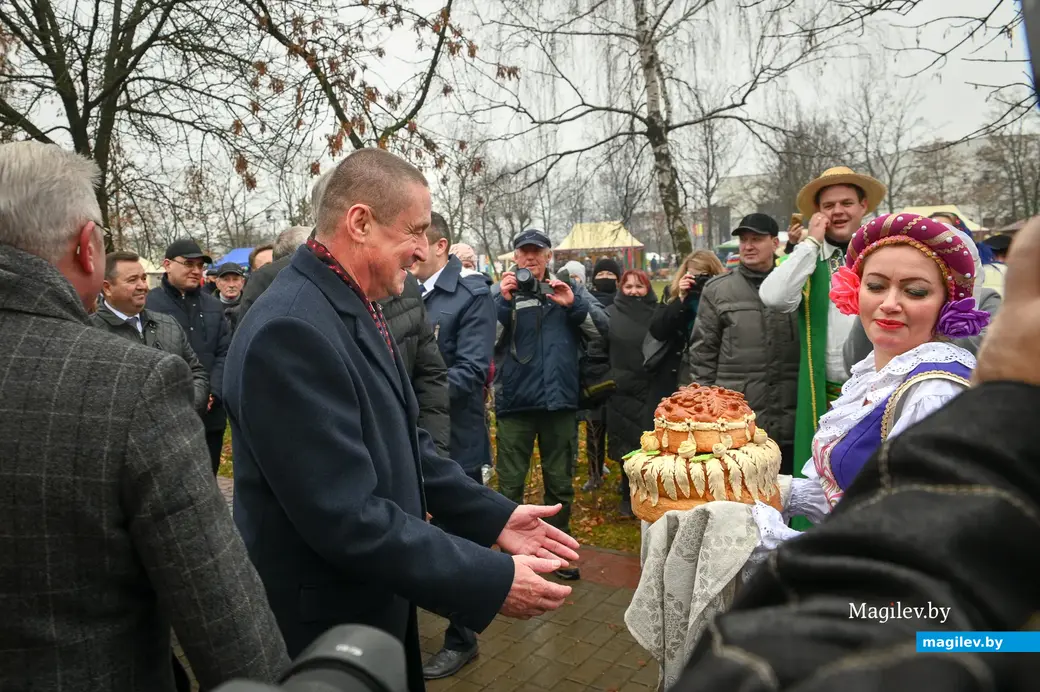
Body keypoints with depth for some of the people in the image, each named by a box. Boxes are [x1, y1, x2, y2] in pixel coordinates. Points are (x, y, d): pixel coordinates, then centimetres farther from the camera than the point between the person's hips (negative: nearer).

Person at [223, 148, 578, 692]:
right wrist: (492, 582, -23)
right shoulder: (291, 331, -27)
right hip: (325, 631, -8)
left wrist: (494, 516, 1)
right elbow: (347, 517, -29)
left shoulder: (357, 309, 3)